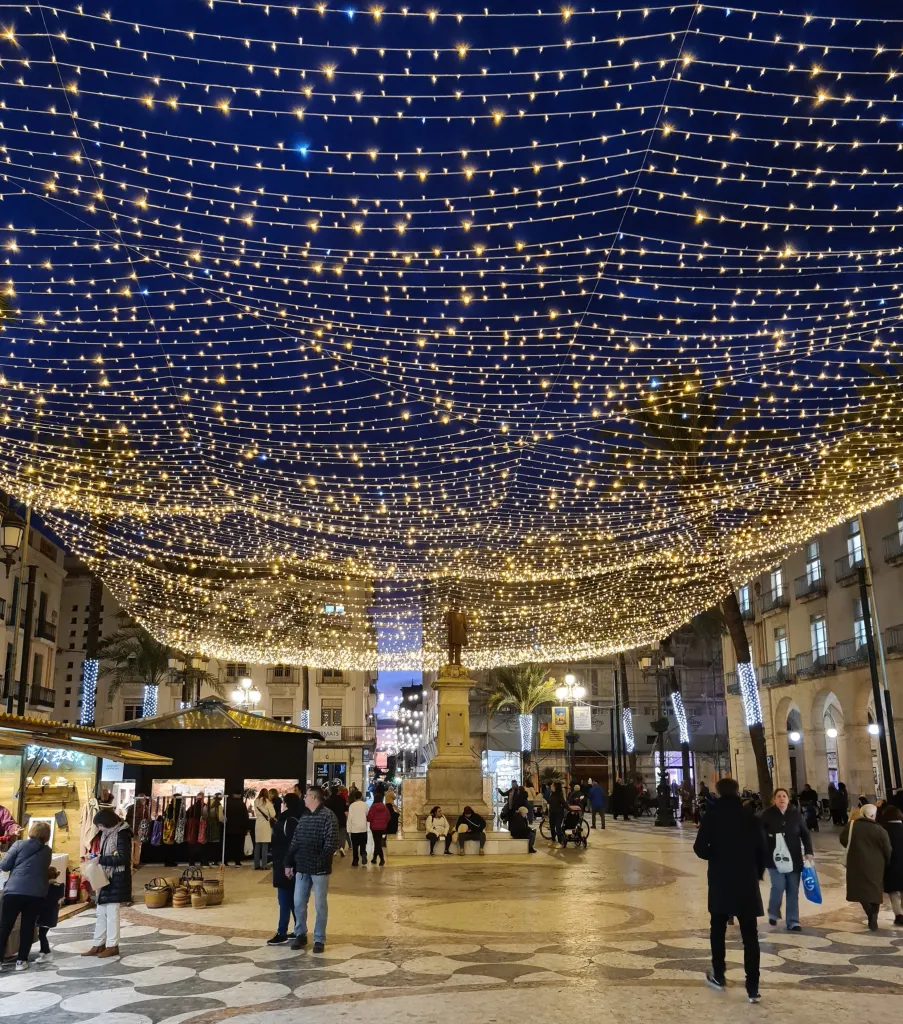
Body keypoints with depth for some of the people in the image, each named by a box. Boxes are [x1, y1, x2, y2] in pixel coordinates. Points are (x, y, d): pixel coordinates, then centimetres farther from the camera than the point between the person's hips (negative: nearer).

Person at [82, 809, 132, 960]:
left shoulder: (122, 834, -16)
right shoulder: (108, 833, 11)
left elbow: (123, 858, -23)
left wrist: (101, 859, -20)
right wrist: (97, 856, 3)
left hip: (116, 880, -9)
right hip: (106, 878, 9)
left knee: (112, 913, -2)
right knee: (101, 913, 11)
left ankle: (112, 946, 7)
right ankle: (99, 945, 18)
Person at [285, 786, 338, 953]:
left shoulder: (328, 816, -10)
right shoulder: (303, 817, 12)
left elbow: (330, 844, -15)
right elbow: (294, 842, 15)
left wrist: (319, 862, -20)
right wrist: (289, 864, 10)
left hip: (319, 869, -6)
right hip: (301, 868, 6)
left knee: (320, 905, 3)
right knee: (298, 903, 10)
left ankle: (319, 939, 14)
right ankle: (300, 934, 25)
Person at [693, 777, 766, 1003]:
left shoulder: (712, 816, -8)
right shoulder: (751, 818, -3)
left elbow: (700, 849, -12)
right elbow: (762, 850, -1)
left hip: (720, 882, -1)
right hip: (747, 882, 1)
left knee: (718, 929, 18)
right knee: (750, 935, 5)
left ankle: (718, 976, 28)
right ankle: (753, 987, 2)